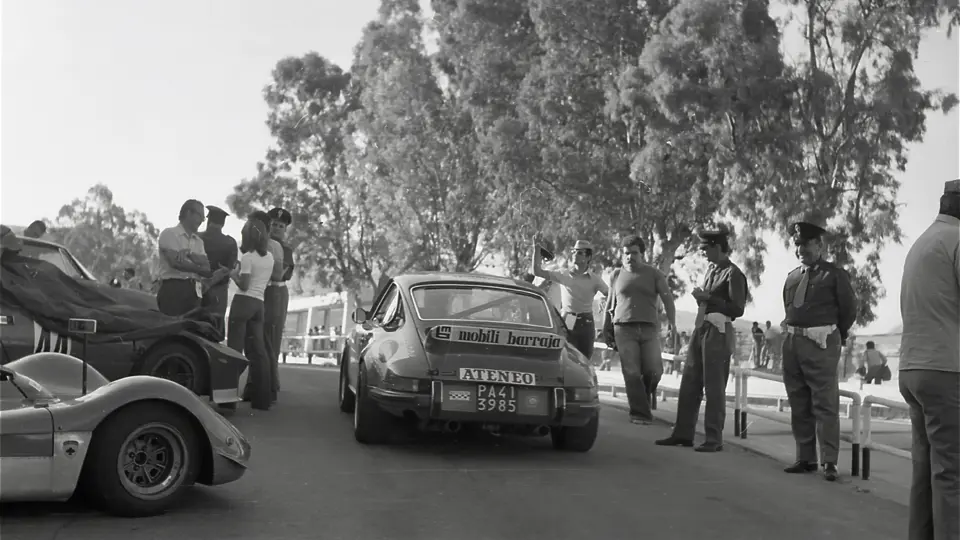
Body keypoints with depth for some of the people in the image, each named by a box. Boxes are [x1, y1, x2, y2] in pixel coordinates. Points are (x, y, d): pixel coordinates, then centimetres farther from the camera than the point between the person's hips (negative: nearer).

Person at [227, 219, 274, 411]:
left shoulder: (248, 257, -9)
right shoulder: (269, 257, 11)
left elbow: (244, 285, -11)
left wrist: (233, 274, 5)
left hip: (243, 302, -6)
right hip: (259, 304, 6)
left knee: (235, 348, -2)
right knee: (257, 350, 7)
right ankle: (260, 396, 6)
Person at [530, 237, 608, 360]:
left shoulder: (594, 278, 6)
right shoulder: (564, 275, 8)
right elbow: (536, 271, 4)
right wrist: (536, 248, -2)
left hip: (586, 323, 0)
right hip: (566, 323, 0)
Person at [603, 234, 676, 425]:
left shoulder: (654, 273, 8)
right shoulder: (616, 276, 14)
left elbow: (667, 298, -1)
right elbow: (610, 306, 19)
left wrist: (672, 320, -15)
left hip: (649, 329, 0)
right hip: (624, 329, 0)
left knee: (654, 370, -9)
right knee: (631, 373, -8)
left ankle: (643, 399, 20)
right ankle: (640, 413, -1)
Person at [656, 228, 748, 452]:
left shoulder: (733, 273, -9)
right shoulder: (712, 270, 15)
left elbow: (737, 309, -15)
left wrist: (708, 297, -16)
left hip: (718, 332, -8)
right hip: (700, 328, 8)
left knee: (714, 387, -3)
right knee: (689, 383, 9)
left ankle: (714, 439, 5)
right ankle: (683, 433, 16)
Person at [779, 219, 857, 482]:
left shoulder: (834, 274, -1)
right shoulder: (792, 276, 14)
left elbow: (849, 309, 1)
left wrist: (836, 335, 9)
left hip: (821, 344, -6)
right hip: (792, 343, 6)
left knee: (825, 405, -6)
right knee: (798, 405, 10)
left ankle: (829, 462, -3)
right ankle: (805, 459, 18)